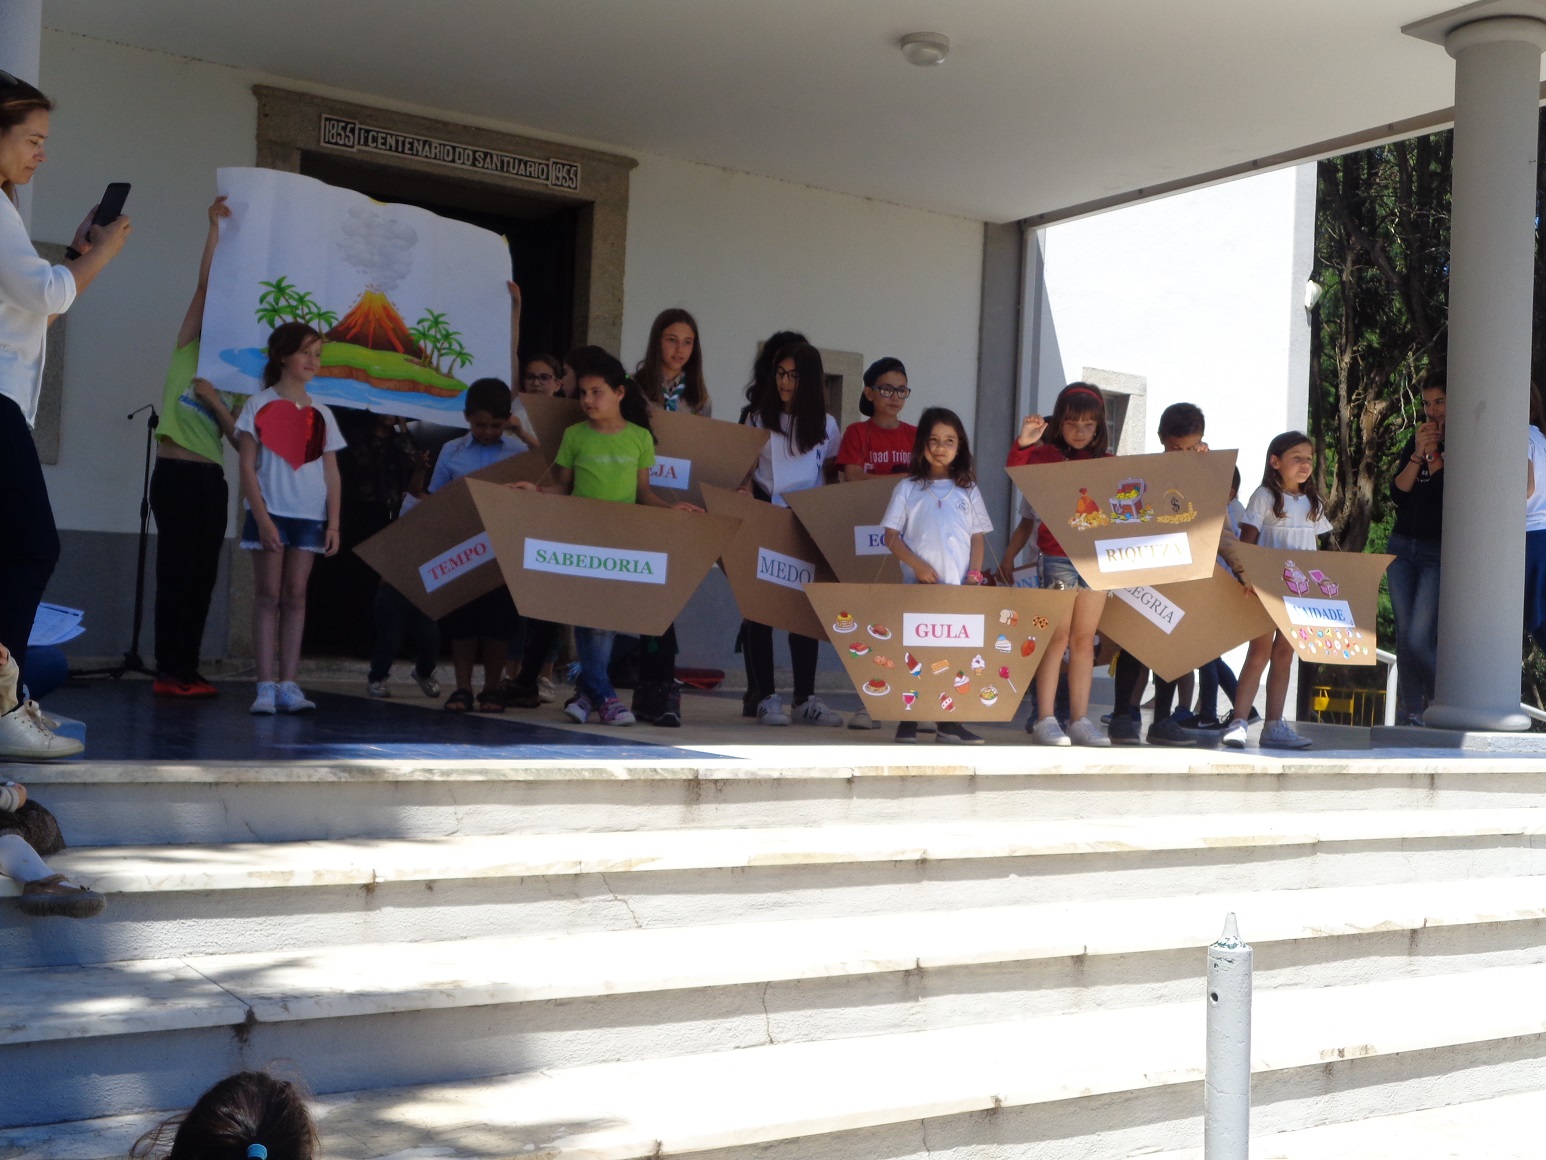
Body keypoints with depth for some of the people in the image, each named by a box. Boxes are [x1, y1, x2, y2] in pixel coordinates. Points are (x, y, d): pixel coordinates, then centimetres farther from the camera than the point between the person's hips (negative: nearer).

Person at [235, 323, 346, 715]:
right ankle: (266, 686, -2)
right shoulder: (260, 405, 1)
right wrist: (262, 518, -13)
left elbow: (331, 473, 11)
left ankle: (288, 686, 3)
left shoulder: (321, 414, 12)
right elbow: (247, 466, -4)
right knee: (268, 596, -2)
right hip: (270, 513, -3)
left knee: (295, 596, 2)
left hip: (310, 517, 3)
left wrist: (333, 523, 2)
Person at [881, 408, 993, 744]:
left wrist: (974, 574, -2)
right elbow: (891, 536, 2)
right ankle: (907, 722, 2)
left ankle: (948, 723, 7)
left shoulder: (968, 491, 13)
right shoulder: (908, 489, 6)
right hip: (918, 584, -2)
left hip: (959, 585, 2)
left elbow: (978, 537, 12)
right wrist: (917, 565, -11)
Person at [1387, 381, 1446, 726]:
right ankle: (1411, 710, 12)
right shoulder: (1414, 443, 13)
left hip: (1438, 551, -6)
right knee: (1404, 634, 5)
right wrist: (1417, 455, -10)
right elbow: (1397, 493, 1)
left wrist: (1434, 456, -17)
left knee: (1419, 638, -12)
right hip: (1402, 546, 6)